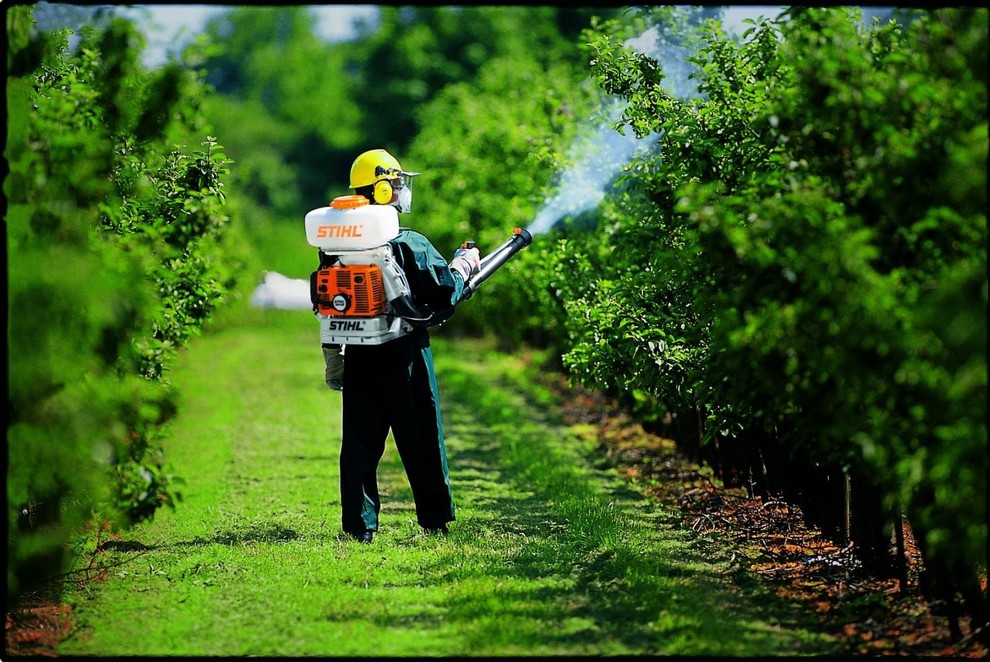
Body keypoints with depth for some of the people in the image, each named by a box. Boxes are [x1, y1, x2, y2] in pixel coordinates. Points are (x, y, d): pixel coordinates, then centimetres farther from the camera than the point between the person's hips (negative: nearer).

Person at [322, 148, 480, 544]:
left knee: (359, 442, 8)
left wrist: (333, 364, 17)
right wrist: (464, 265, 7)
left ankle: (359, 526, 6)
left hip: (358, 358, 4)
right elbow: (445, 292, -14)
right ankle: (435, 520, 14)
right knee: (421, 441, 7)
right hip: (404, 356, -4)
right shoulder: (409, 244, -13)